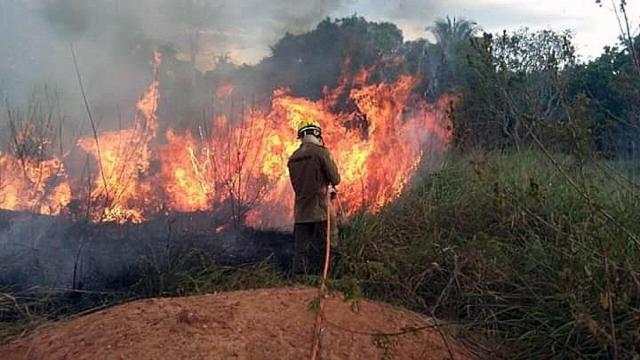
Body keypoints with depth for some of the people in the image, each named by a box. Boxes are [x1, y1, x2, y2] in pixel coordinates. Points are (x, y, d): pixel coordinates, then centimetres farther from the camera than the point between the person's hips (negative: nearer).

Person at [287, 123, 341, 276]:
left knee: (300, 251, 6)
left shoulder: (293, 158, 10)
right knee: (318, 252, 3)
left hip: (301, 211, 5)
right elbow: (335, 179, -7)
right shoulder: (321, 152, -7)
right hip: (320, 209, -5)